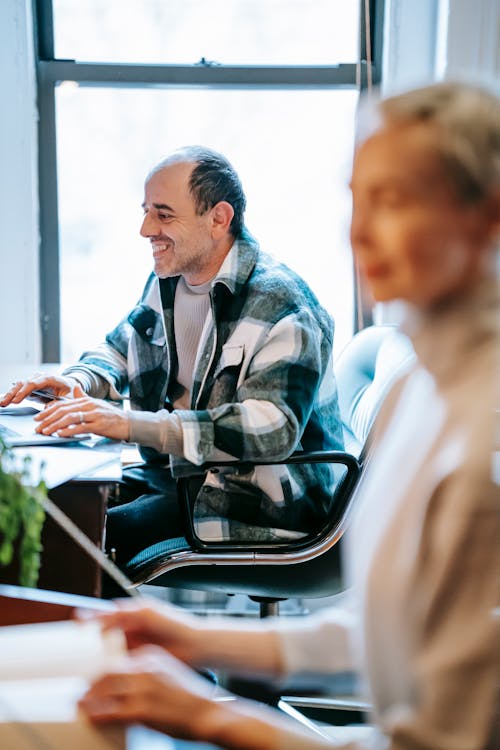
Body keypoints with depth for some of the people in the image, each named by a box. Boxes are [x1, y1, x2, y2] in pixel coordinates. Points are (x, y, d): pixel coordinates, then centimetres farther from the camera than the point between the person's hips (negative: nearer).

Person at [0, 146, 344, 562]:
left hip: (261, 501, -8)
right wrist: (77, 382, -1)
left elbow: (271, 427, -31)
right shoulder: (167, 280, 9)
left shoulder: (281, 306, -18)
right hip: (176, 474, 8)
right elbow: (120, 349, 24)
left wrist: (131, 425, -38)